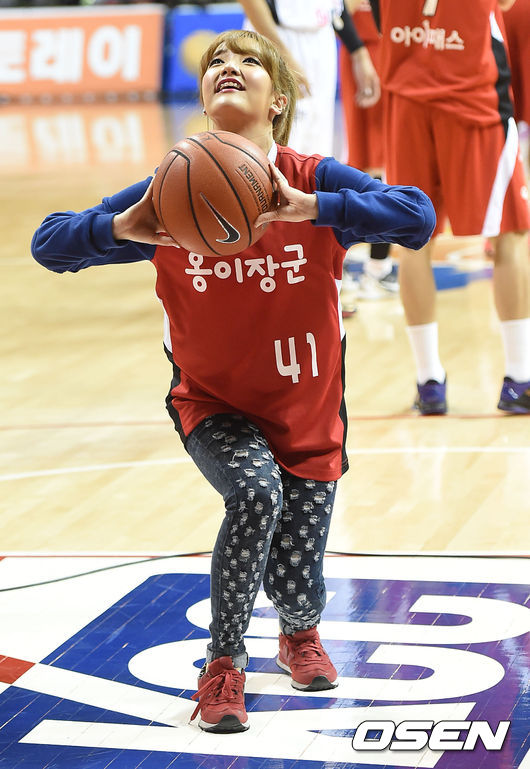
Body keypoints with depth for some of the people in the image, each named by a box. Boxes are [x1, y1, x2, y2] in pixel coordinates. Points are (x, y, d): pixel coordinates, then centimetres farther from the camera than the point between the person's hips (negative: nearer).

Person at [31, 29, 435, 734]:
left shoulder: (315, 183, -15)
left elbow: (418, 216, -31)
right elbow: (49, 243, -11)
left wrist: (309, 208, -42)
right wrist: (123, 228, -32)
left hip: (307, 414, 0)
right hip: (214, 405, 0)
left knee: (297, 591, -1)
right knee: (256, 492, -32)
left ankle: (299, 636, 41)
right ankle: (224, 664, -11)